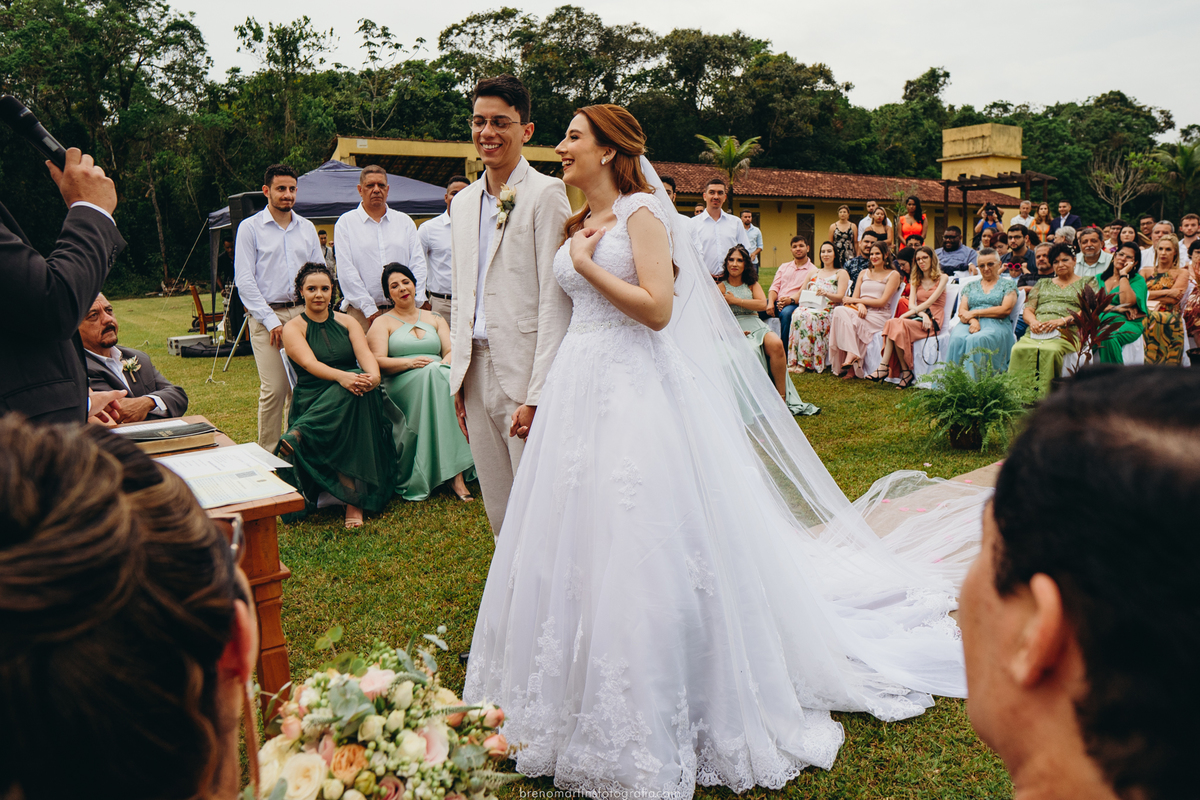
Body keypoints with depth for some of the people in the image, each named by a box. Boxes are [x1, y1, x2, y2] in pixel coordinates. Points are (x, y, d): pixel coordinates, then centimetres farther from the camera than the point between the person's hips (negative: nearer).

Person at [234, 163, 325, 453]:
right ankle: (269, 453, 2)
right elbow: (244, 280, -3)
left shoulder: (307, 228, 15)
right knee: (273, 389, -8)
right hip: (266, 314, -3)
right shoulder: (250, 227, 3)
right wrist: (271, 321, -10)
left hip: (303, 312, 4)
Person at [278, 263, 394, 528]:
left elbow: (365, 353, -1)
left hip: (353, 401, 3)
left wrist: (373, 376, -27)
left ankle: (298, 437, -39)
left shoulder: (347, 321, 18)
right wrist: (341, 376, -36)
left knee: (360, 388, -36)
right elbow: (310, 363, -14)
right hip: (313, 401, -3)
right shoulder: (293, 328, 6)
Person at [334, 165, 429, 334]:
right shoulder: (346, 222, 8)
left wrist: (420, 300, -7)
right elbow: (346, 270, -2)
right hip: (362, 313, -2)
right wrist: (370, 309, -10)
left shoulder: (405, 221, 16)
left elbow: (417, 263, 10)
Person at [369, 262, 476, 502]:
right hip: (401, 384, -2)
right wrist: (410, 362, -16)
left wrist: (444, 364, -12)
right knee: (430, 373, -36)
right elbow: (378, 362, 0)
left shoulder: (434, 318, 25)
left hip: (440, 378, 3)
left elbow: (452, 351, 11)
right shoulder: (383, 322, 16)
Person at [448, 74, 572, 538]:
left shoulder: (546, 194, -6)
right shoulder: (463, 203, 16)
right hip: (476, 372, 7)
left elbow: (556, 299, -12)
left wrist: (537, 394, -16)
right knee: (499, 513, 13)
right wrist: (459, 378, 15)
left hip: (524, 371, -6)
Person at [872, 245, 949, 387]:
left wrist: (907, 314, -18)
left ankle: (884, 367, -31)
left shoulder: (942, 278, 6)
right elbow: (911, 304, 7)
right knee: (892, 322, -29)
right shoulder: (915, 280, 22)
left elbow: (930, 301, -9)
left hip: (933, 320, -5)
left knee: (897, 325, -31)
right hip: (917, 317, 5)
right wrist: (922, 314, -16)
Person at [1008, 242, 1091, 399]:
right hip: (1037, 331, 3)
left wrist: (1063, 320, -14)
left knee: (1050, 350, -38)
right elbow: (1028, 309, 19)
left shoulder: (1087, 283, 19)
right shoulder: (1042, 284, 30)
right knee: (1019, 349, -32)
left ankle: (1041, 397, -37)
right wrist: (1033, 322, -6)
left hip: (1066, 332, -3)